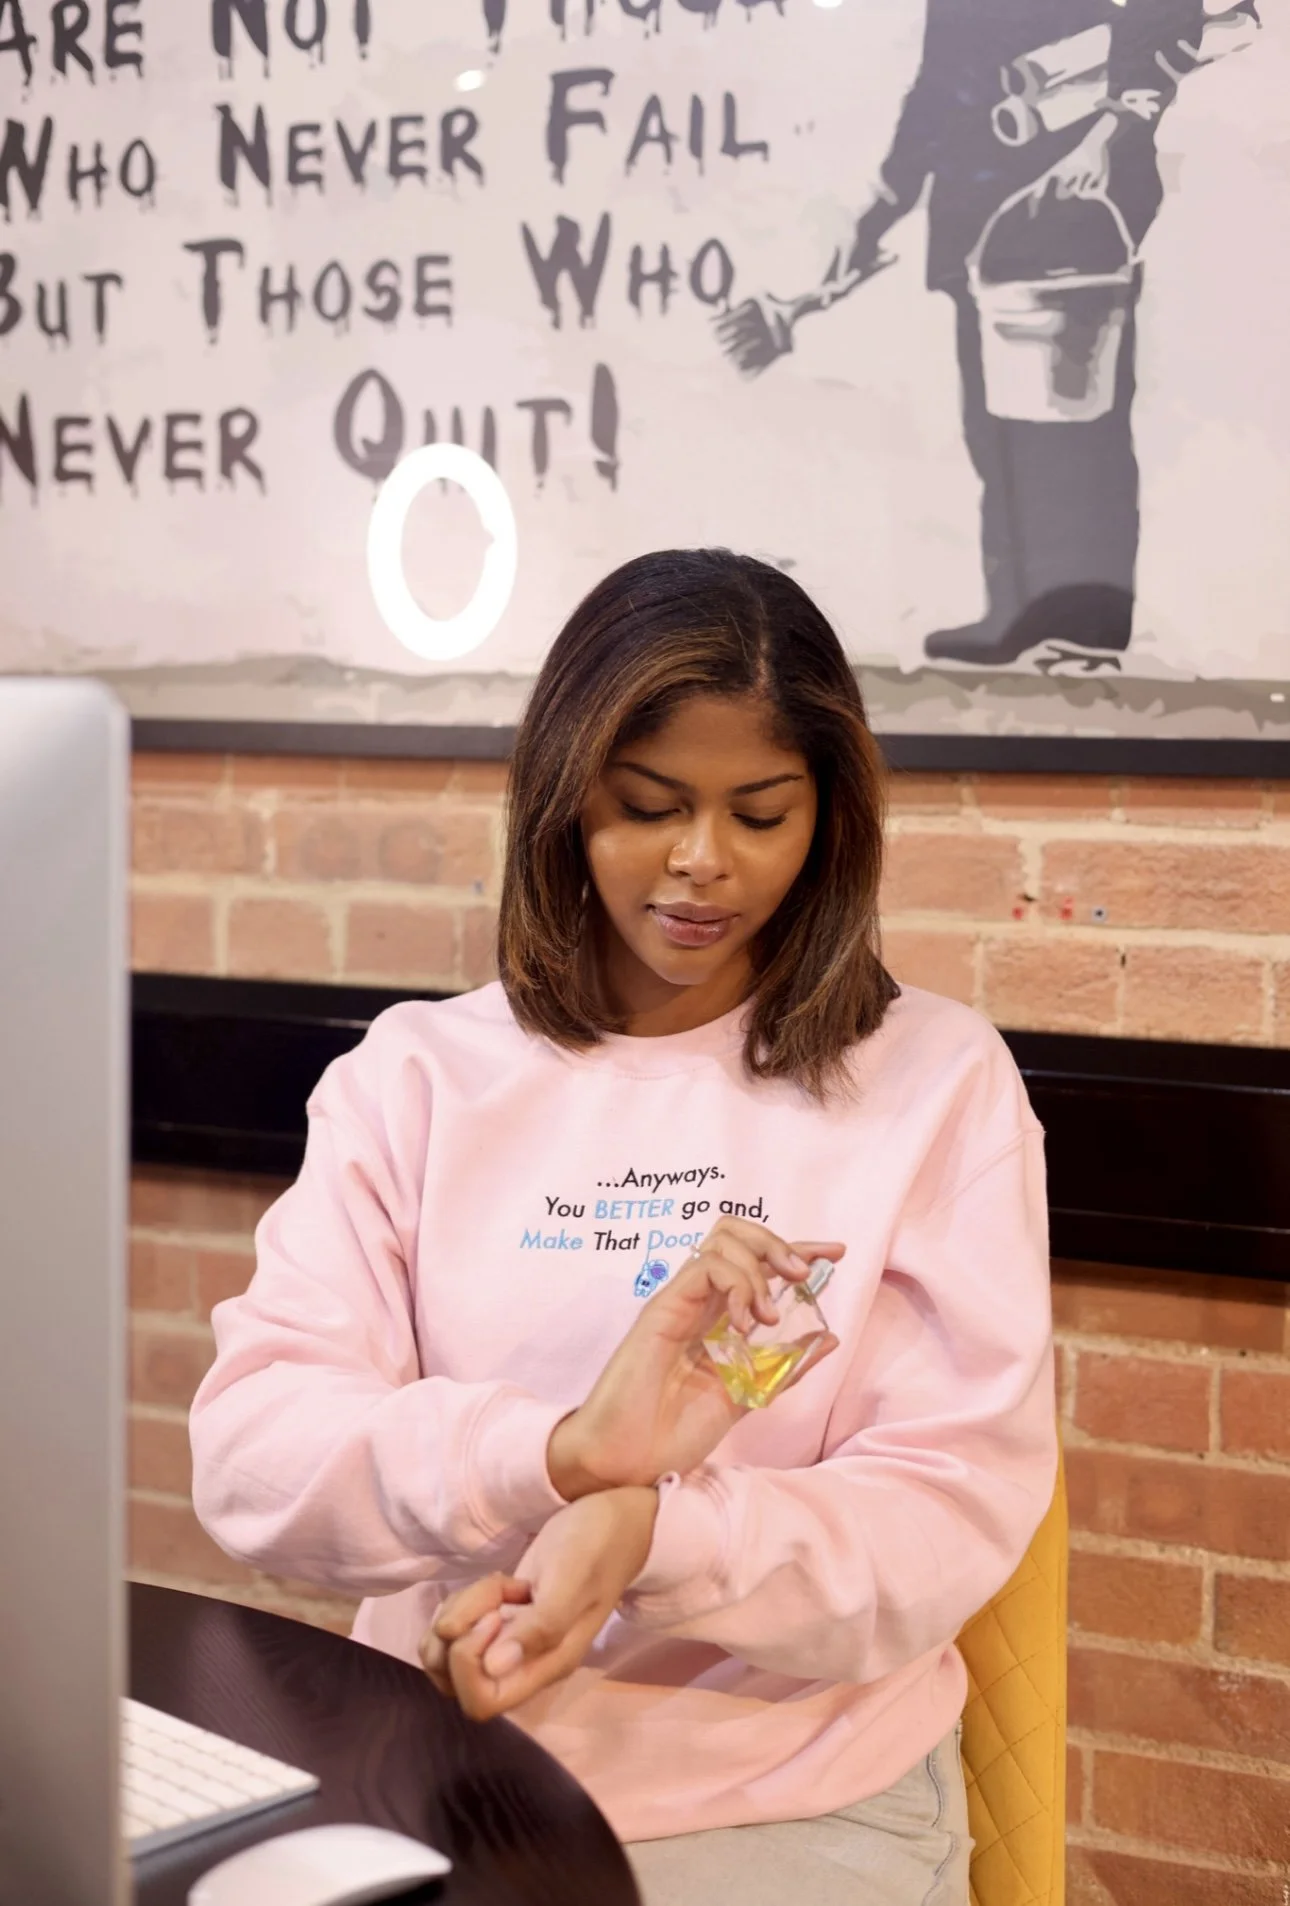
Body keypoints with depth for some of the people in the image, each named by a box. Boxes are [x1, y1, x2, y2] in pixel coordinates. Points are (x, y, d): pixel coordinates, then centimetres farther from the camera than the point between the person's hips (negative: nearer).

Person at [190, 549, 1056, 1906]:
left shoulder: (935, 1082, 2)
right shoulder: (416, 1076, 4)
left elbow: (962, 1503, -6)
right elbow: (247, 1455, -8)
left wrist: (642, 1537, -24)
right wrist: (562, 1451, -26)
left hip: (804, 1792, -2)